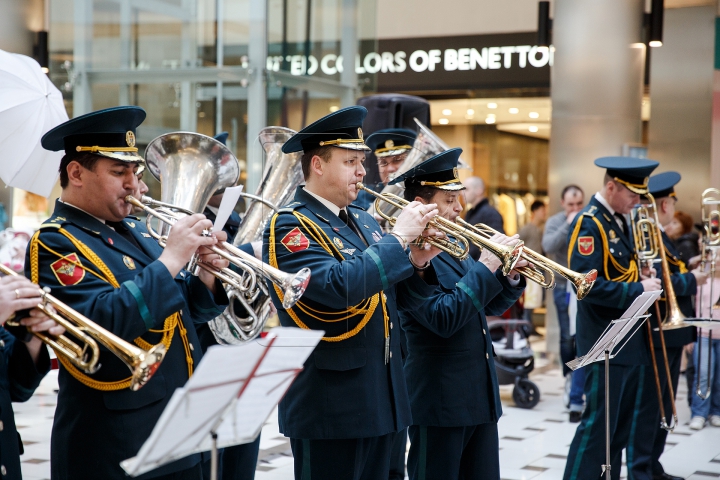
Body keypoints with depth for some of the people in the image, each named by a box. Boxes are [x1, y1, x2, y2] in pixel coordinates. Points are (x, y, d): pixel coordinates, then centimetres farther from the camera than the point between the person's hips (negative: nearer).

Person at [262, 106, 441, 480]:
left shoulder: (362, 220, 12)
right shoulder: (288, 225, -12)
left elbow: (397, 298, 17)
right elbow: (340, 287, -28)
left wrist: (417, 263, -3)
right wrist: (398, 236, -20)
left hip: (381, 402, 8)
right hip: (330, 407, -8)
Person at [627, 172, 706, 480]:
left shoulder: (659, 236, 16)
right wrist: (692, 279, -15)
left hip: (670, 333, 11)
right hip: (655, 336, -11)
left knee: (663, 406, 16)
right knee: (647, 406, -3)